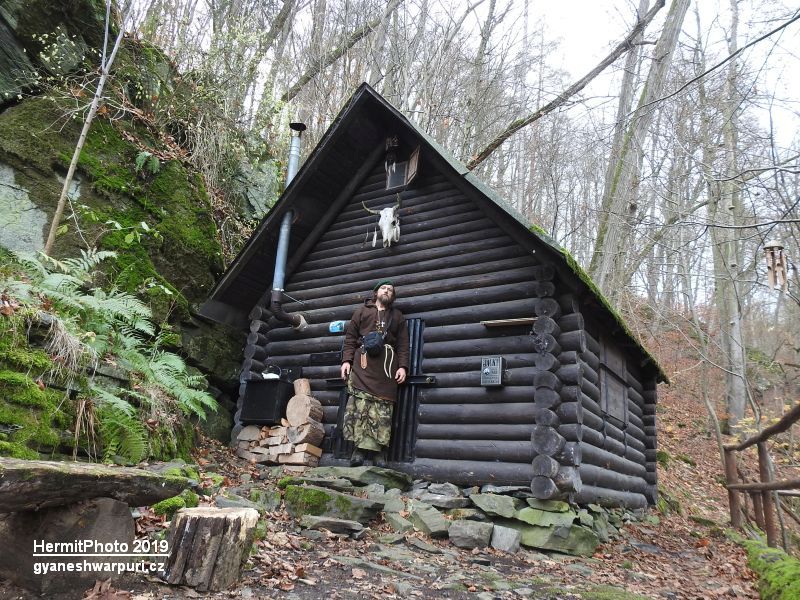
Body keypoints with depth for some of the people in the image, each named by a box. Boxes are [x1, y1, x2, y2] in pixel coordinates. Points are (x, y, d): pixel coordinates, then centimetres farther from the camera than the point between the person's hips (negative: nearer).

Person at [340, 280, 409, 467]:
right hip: (363, 360, -1)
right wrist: (346, 360, 0)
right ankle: (360, 447, -13)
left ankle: (378, 451, -9)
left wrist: (403, 366, 1)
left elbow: (403, 344, 14)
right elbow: (350, 337, 13)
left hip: (387, 365, 1)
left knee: (383, 407, -8)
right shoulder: (362, 310, 21)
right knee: (359, 403, -13)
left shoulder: (397, 315, 24)